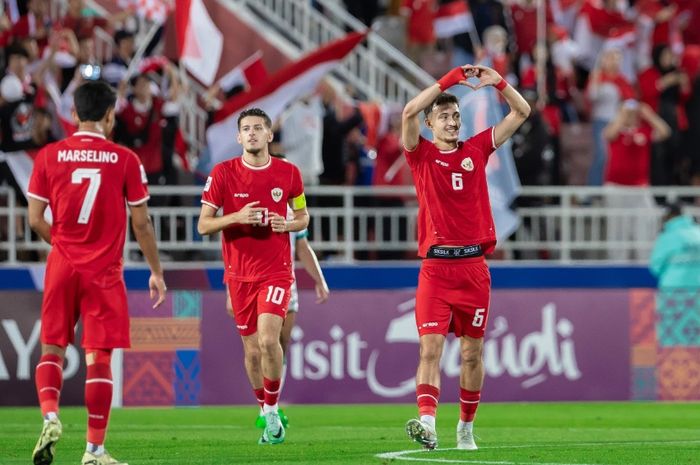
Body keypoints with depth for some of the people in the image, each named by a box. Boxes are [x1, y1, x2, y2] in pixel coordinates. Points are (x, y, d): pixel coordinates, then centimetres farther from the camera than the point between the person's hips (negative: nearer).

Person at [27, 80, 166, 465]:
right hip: (104, 272, -1)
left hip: (62, 267, 1)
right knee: (98, 357, 1)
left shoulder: (49, 156, 0)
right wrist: (156, 272, 11)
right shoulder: (125, 160, -4)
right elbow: (141, 224, -1)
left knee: (52, 348, 12)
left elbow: (35, 220, 1)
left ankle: (50, 416, -13)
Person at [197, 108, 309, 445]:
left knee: (268, 340, -19)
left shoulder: (288, 173, 1)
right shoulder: (223, 173, -2)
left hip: (276, 270, -1)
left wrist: (287, 224, -9)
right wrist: (236, 217, -19)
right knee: (252, 348, 5)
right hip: (239, 274, 1)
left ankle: (272, 410, -2)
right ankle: (268, 414, 23)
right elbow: (203, 224, -2)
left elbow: (303, 216, 14)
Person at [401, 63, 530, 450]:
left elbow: (521, 112, 12)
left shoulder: (475, 150, 11)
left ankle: (466, 427, 19)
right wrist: (450, 79, -13)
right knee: (431, 348, -14)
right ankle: (427, 422, -26)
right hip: (436, 265, -3)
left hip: (473, 266, 3)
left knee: (472, 352, 7)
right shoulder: (421, 154, 4)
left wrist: (498, 82, -2)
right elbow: (409, 112, -14)